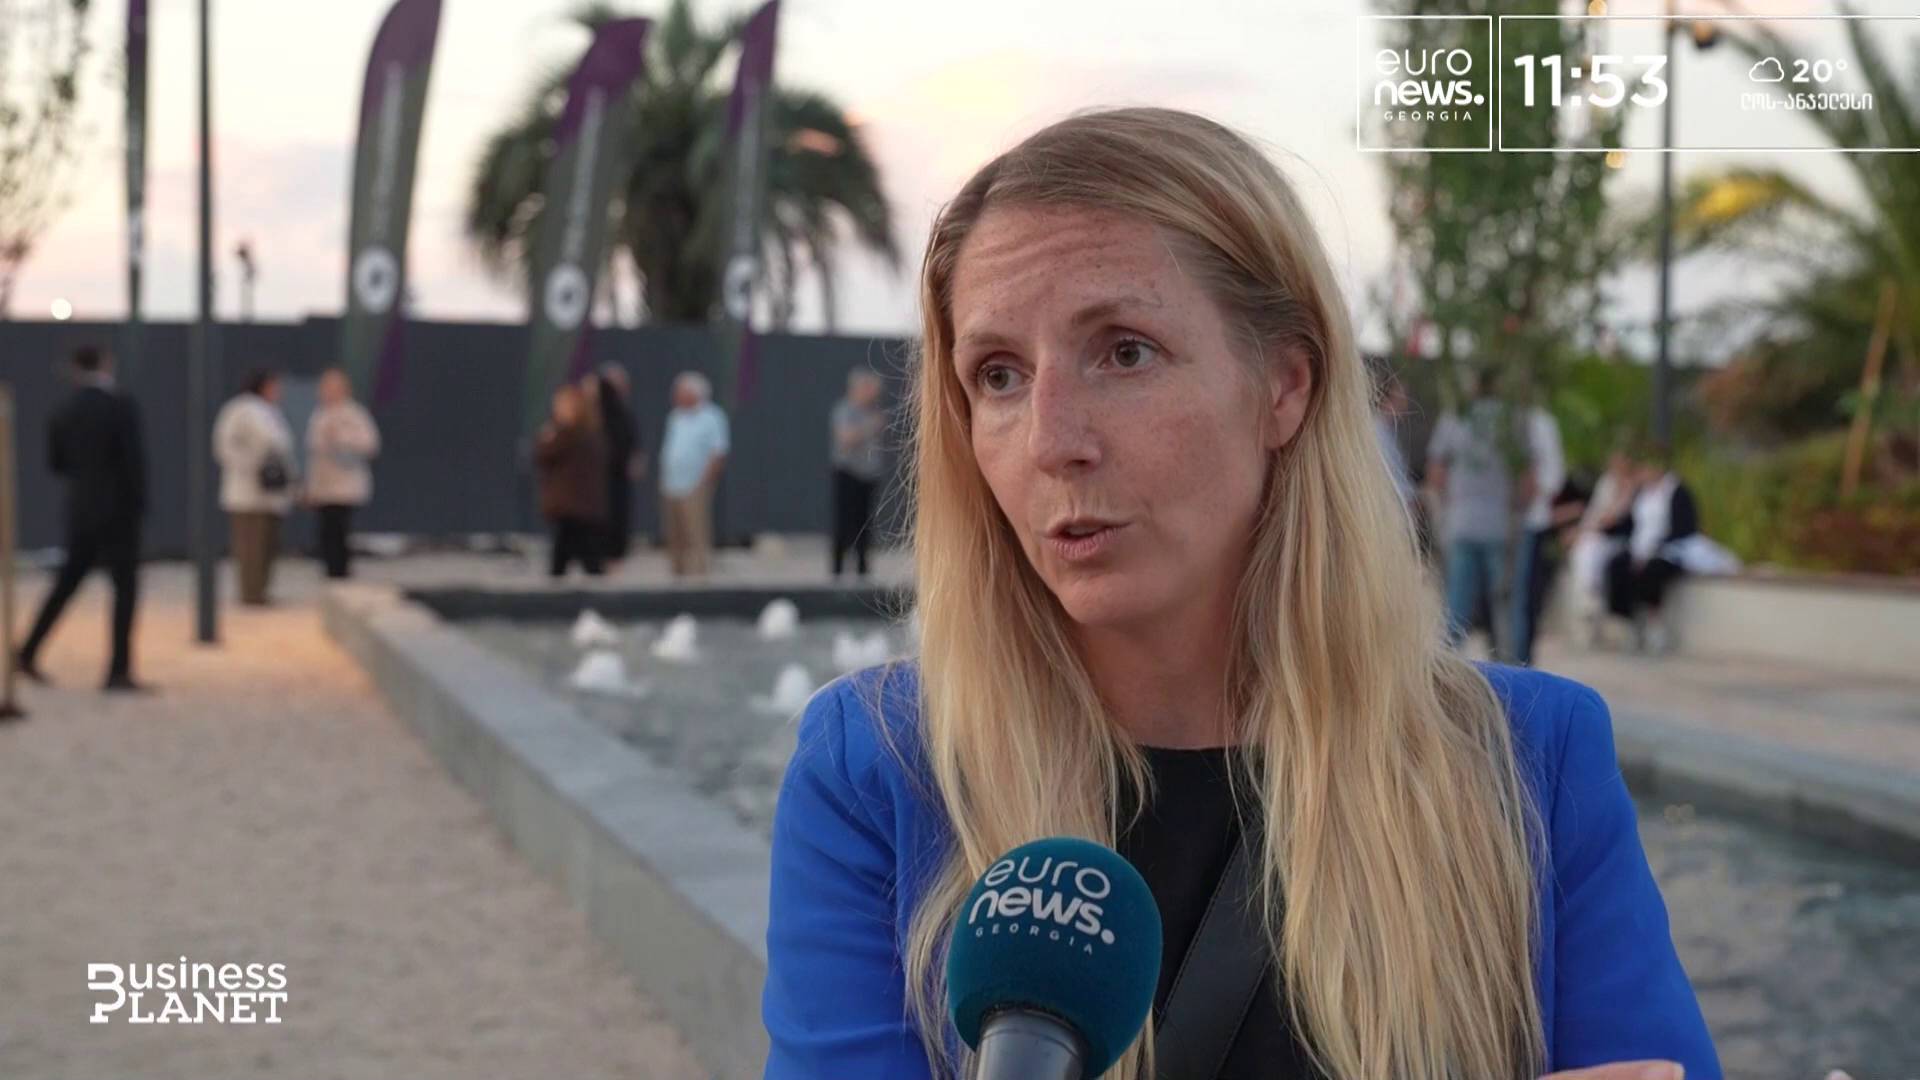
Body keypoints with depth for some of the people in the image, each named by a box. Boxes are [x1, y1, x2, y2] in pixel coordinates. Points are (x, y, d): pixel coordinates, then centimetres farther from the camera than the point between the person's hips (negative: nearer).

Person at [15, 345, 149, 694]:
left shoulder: (64, 413, 5)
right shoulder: (122, 404, -11)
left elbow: (55, 463, 11)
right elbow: (134, 456, -16)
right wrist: (139, 501, -7)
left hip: (80, 510, 6)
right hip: (118, 509, -6)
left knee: (66, 583, 16)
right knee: (125, 587, -1)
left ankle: (28, 654, 20)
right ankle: (118, 672, -3)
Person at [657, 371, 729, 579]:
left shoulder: (711, 418, -5)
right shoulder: (675, 417, 18)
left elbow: (718, 454, -11)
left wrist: (703, 482, -15)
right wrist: (664, 482, 13)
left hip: (694, 491, -7)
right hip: (671, 490, 7)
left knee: (697, 538, -11)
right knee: (675, 540, 9)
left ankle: (698, 573, -10)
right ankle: (678, 573, 16)